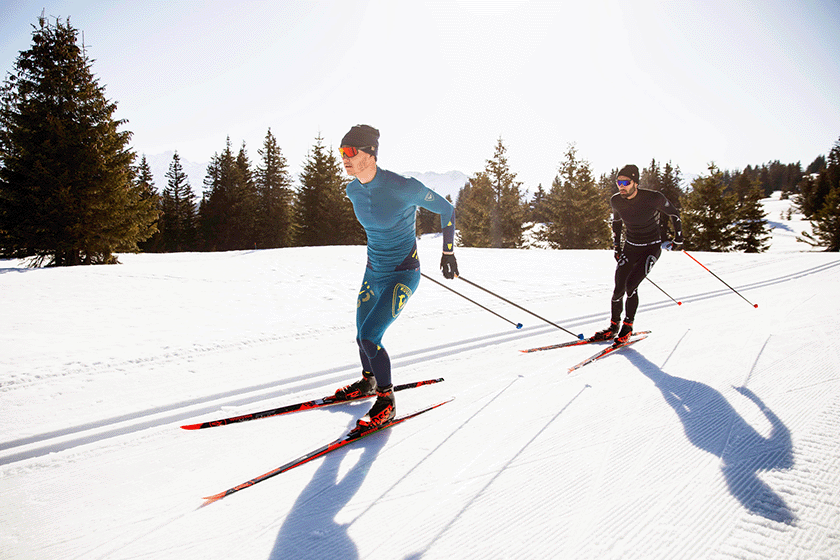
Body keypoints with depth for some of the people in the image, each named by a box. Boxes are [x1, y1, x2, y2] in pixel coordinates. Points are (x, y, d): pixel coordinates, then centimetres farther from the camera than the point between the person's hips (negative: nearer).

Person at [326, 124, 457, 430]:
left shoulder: (404, 187, -25)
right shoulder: (353, 191, -4)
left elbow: (447, 210, -10)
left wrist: (448, 252, -3)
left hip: (403, 276, -7)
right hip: (373, 273, 7)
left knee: (369, 336, -16)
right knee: (363, 337, 15)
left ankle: (386, 402, 4)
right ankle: (368, 382, 45)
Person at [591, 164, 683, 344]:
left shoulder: (653, 198, -21)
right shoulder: (616, 201, -8)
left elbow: (674, 214, -4)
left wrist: (678, 239, 2)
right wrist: (616, 246, 11)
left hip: (652, 248, -4)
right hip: (629, 247, 4)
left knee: (631, 285, -19)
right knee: (618, 289, -5)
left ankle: (628, 326, -2)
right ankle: (614, 326, 14)